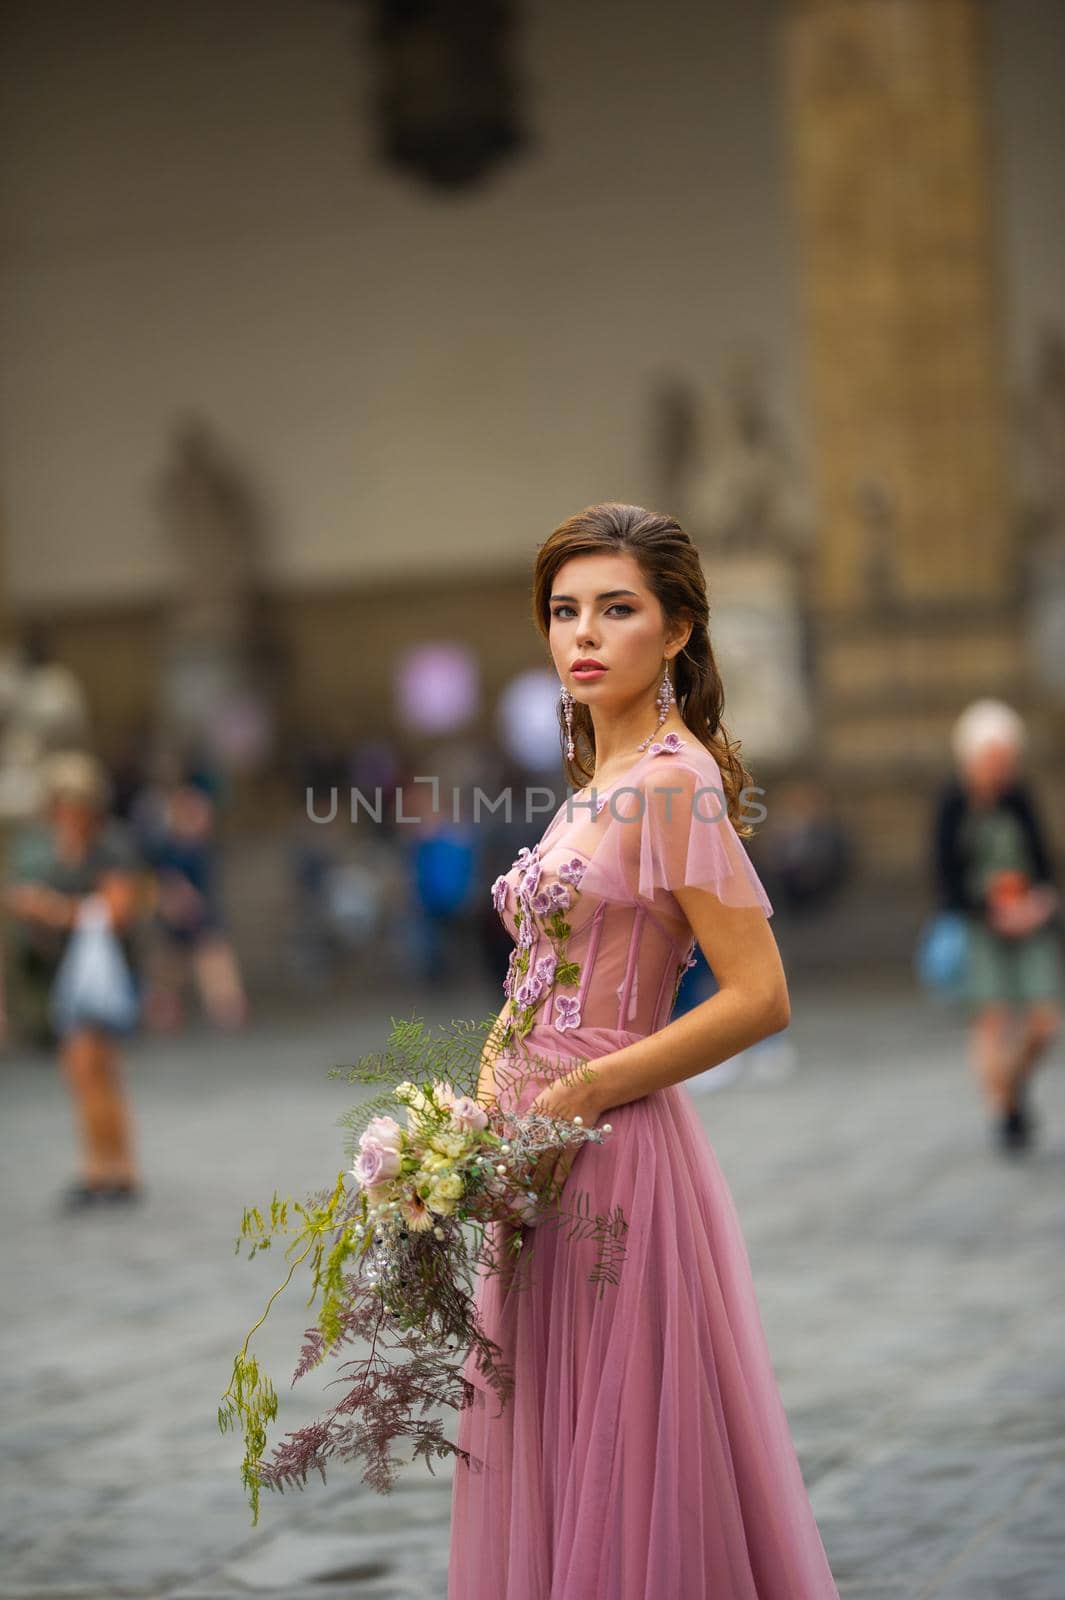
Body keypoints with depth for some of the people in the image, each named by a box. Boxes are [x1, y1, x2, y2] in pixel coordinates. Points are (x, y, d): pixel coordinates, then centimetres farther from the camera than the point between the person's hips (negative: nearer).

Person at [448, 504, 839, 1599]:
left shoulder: (673, 781, -13)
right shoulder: (598, 779, 13)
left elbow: (761, 998, -19)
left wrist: (576, 1098, -16)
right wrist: (491, 1091, 3)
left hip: (614, 1149, -9)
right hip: (542, 1158, 9)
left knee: (621, 1456, 0)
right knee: (548, 1457, 14)